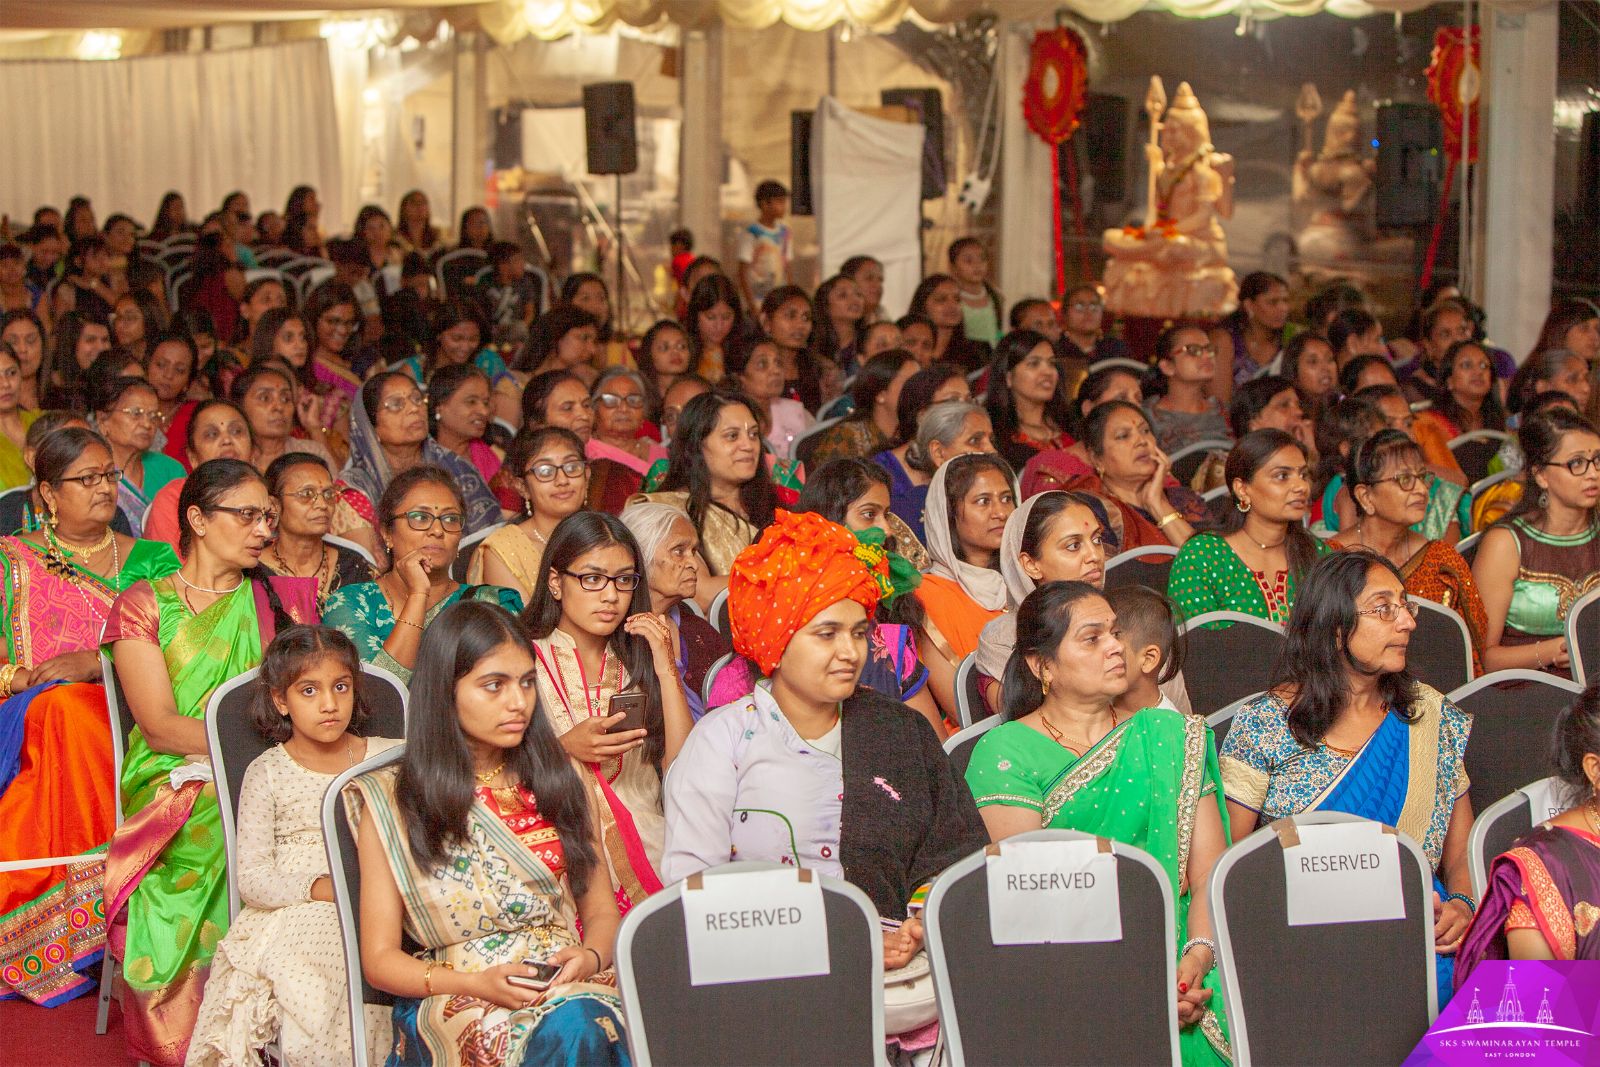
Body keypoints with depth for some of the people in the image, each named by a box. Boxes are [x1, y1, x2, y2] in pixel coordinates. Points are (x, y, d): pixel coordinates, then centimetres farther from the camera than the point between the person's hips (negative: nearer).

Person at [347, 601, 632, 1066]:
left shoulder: (556, 782, 15)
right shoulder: (389, 800, 5)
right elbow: (380, 958, 4)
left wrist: (590, 957, -8)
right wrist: (476, 983, -14)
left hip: (571, 988, 3)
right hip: (452, 1005, -2)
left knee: (580, 1024, -35)